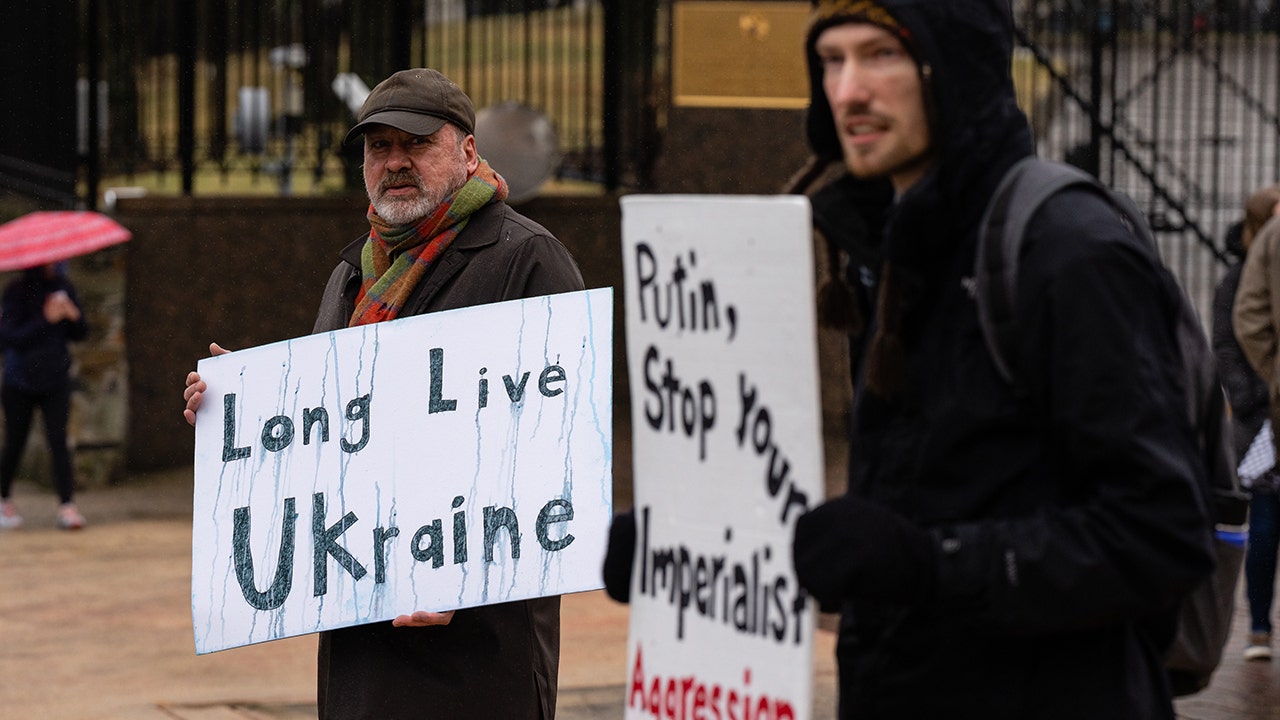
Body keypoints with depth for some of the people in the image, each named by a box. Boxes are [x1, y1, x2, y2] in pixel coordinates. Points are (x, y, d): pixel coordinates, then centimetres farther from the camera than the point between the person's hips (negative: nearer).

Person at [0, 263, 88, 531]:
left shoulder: (62, 287, 3)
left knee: (58, 439, -9)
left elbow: (80, 334, 6)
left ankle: (67, 506, -14)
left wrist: (74, 316, -16)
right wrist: (46, 320, -25)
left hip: (55, 380, 2)